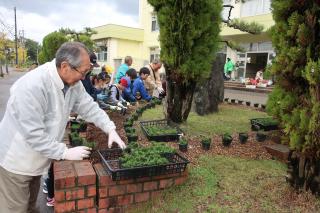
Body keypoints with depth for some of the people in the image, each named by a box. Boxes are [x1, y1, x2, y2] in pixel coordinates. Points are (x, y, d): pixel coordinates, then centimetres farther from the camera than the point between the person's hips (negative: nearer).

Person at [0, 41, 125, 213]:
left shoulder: (72, 82, -9)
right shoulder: (32, 86, -33)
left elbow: (89, 107, -1)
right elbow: (33, 134, -32)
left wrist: (110, 129, -13)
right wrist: (65, 153, -25)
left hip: (37, 159, 7)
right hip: (17, 161, -7)